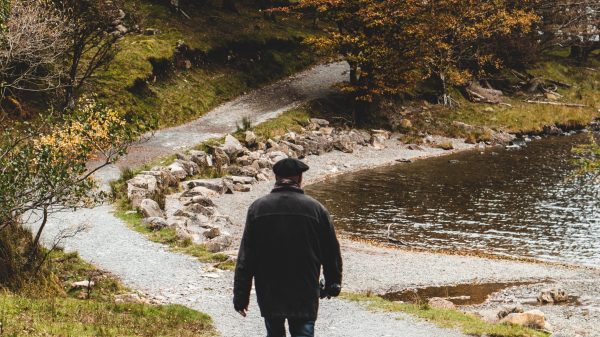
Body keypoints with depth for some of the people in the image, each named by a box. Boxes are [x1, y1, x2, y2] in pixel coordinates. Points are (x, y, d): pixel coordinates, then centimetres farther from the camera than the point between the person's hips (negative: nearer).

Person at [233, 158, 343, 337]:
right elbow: (331, 252, 2)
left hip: (269, 293, 2)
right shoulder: (315, 209, -5)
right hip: (305, 294, -1)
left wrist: (241, 295, 1)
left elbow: (245, 256, -4)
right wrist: (333, 284, 18)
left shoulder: (257, 208, -3)